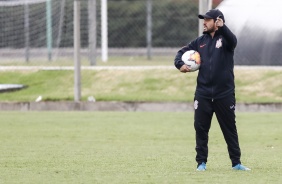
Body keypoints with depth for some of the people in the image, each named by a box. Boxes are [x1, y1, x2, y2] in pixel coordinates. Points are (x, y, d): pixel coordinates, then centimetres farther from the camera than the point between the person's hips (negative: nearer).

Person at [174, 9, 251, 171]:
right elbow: (182, 52, 16)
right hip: (203, 94, 4)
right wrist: (180, 64, -6)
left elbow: (233, 41, -28)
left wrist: (222, 27, -46)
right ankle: (201, 162, 11)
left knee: (230, 129, 6)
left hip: (224, 94, -4)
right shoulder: (201, 41, 10)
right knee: (201, 128, 3)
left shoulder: (225, 38, -4)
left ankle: (236, 162, 13)